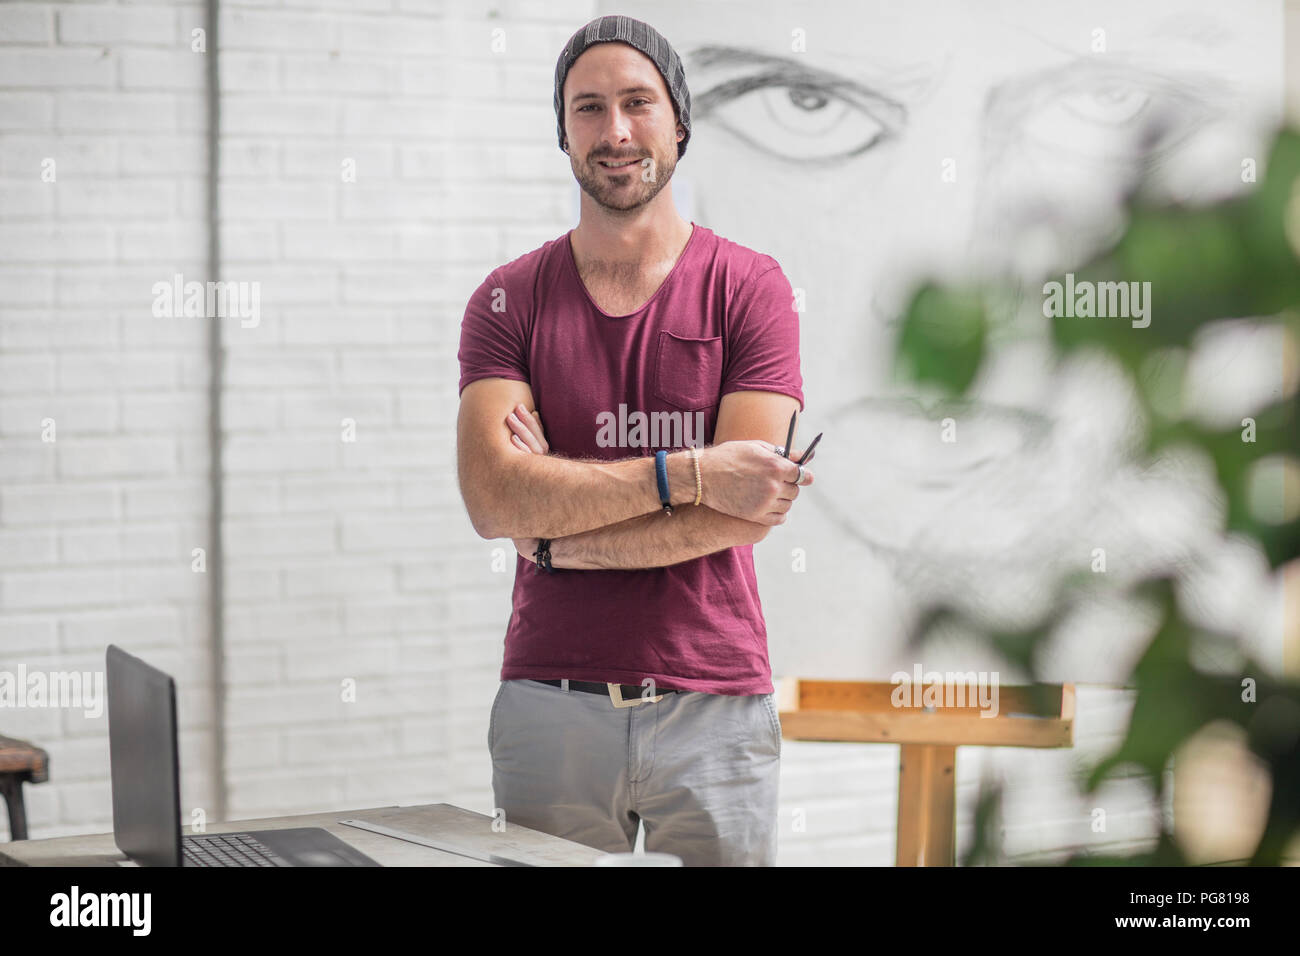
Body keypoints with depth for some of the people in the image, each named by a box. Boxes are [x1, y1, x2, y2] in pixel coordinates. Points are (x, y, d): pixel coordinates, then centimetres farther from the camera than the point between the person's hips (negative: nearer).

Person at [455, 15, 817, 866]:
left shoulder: (749, 287, 1)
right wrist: (688, 473, -16)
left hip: (714, 705, -1)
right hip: (549, 704, 1)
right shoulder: (511, 300, 4)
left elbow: (743, 515, -9)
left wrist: (558, 530, -9)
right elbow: (492, 499, -11)